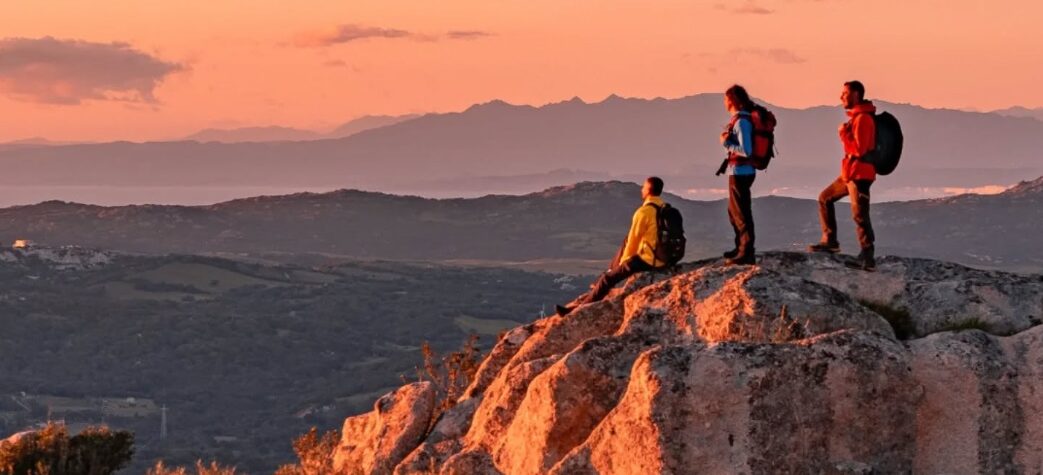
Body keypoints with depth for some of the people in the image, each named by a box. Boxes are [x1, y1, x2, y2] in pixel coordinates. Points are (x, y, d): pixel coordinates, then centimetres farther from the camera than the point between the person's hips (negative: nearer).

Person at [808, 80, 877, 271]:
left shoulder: (863, 119, -17)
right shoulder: (855, 117, 15)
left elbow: (858, 149, -23)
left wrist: (843, 133, -15)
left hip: (859, 174, -11)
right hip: (849, 173, 11)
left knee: (859, 215, -12)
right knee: (825, 198, 19)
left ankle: (868, 258, -12)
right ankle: (829, 241, 23)